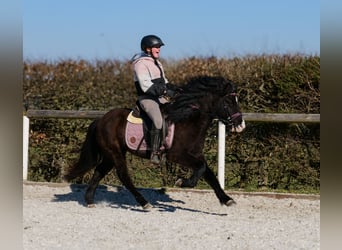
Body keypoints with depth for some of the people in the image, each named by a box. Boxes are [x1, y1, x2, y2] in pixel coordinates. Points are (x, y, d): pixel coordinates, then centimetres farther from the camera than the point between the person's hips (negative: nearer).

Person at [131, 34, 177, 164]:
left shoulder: (156, 62, 18)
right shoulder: (140, 64, -12)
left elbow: (164, 81, 26)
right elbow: (146, 85, -21)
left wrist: (172, 88, 7)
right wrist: (164, 92, -25)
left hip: (160, 97, 10)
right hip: (147, 99, -10)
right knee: (158, 120, -32)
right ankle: (154, 153, -31)